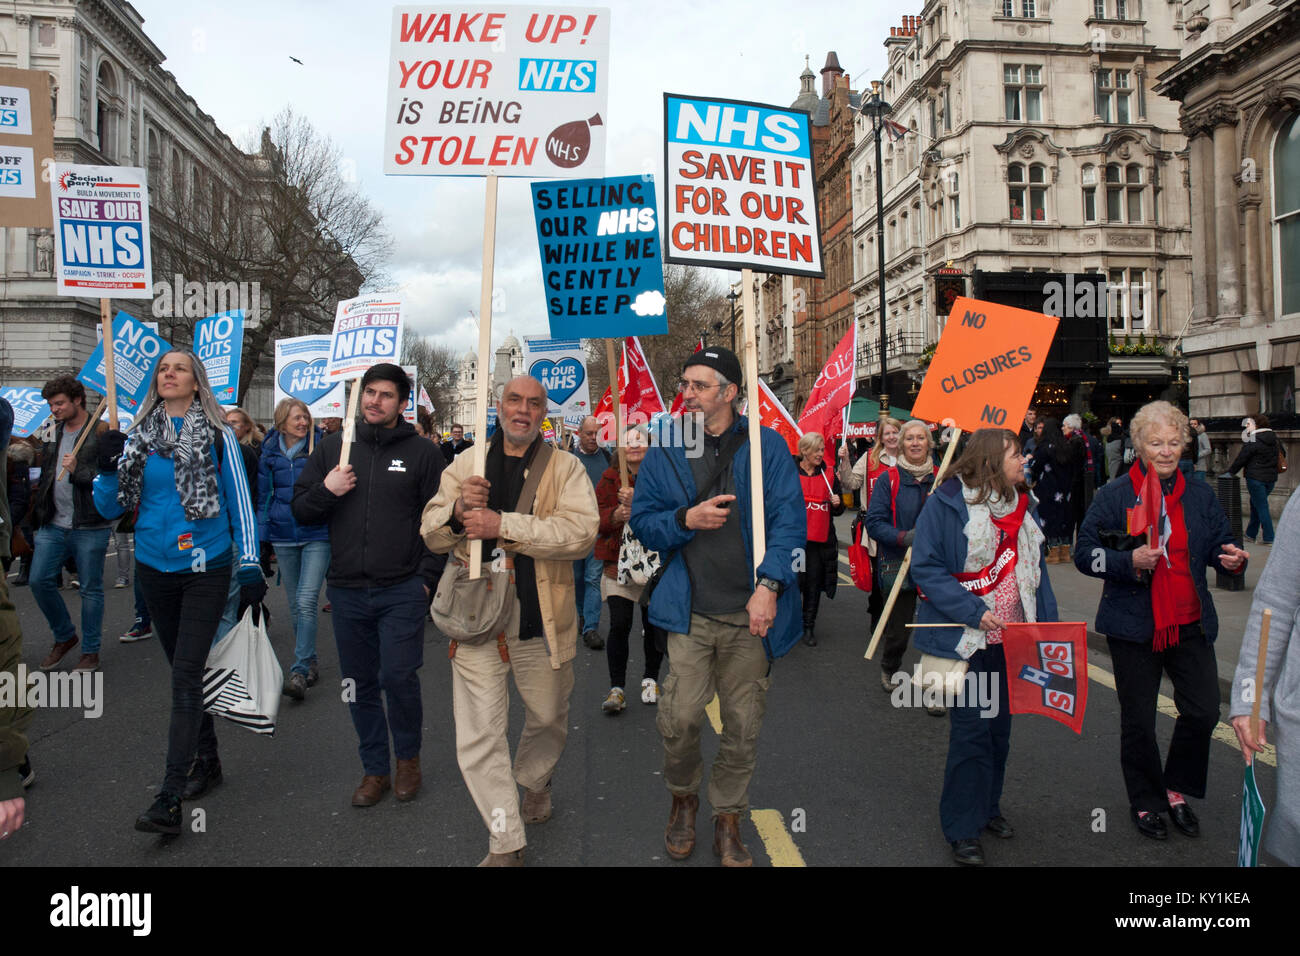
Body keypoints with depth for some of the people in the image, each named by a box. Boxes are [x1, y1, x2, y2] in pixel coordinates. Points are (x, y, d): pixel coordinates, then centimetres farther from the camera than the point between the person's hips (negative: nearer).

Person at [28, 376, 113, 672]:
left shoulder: (101, 433, -7)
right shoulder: (53, 432, 13)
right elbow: (46, 476, 23)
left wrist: (78, 471, -26)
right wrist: (39, 516, 19)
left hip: (89, 527, -6)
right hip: (53, 525, 6)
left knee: (91, 589, 3)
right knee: (39, 581, 3)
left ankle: (90, 651, 15)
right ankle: (64, 636, 24)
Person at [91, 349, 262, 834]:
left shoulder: (218, 435, -3)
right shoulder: (139, 436, 7)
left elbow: (239, 499, 0)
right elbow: (111, 508, 8)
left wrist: (249, 561, -5)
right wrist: (108, 468, -11)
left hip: (206, 567, -4)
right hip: (156, 567, 4)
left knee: (186, 674, -9)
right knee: (183, 670, 14)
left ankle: (170, 799, -8)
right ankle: (206, 759, 31)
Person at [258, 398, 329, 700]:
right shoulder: (269, 453, 6)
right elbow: (264, 496, 13)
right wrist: (262, 538, 7)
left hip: (317, 535, -4)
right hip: (284, 537, 4)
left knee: (306, 601, -14)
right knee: (295, 604, 10)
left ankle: (300, 670, -12)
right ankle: (311, 661, 25)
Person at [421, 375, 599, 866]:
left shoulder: (565, 467, -1)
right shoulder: (466, 465, 9)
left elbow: (581, 531, -17)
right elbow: (431, 532, 8)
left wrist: (503, 525, -25)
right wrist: (457, 510, -16)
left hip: (543, 621, -1)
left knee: (548, 717, 17)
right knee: (479, 731, -1)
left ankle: (534, 781, 49)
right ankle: (505, 843, 14)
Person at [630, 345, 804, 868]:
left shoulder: (767, 445, 2)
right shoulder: (665, 452, 8)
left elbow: (789, 520, -4)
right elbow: (643, 522, 9)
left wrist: (769, 585, -15)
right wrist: (686, 519, -11)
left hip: (752, 613, 0)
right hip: (691, 609, 1)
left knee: (743, 725, 7)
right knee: (680, 718, -6)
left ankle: (728, 821, 28)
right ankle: (683, 798, 24)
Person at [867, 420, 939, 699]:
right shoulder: (888, 479, -3)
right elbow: (874, 522, -7)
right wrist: (904, 537, -22)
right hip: (898, 567, -2)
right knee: (897, 631, 9)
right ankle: (889, 668, 41)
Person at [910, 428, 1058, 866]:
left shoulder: (1022, 504, 8)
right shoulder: (947, 503, -13)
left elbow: (1035, 568, 14)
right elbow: (926, 569, -16)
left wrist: (1047, 624, 3)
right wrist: (974, 612, -23)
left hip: (1012, 639, 7)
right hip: (967, 640, -6)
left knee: (1000, 726, 17)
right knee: (971, 731, -2)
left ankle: (987, 805, 36)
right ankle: (962, 829, 13)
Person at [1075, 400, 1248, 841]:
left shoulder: (1199, 494, 6)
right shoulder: (1114, 495, -6)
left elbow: (1220, 544, 16)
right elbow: (1084, 554, -7)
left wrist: (1231, 559, -7)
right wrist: (1130, 562, -23)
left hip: (1190, 624, 3)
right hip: (1134, 627, -3)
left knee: (1203, 712, 1)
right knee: (1138, 722, 8)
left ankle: (1176, 789, 28)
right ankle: (1145, 801, 29)